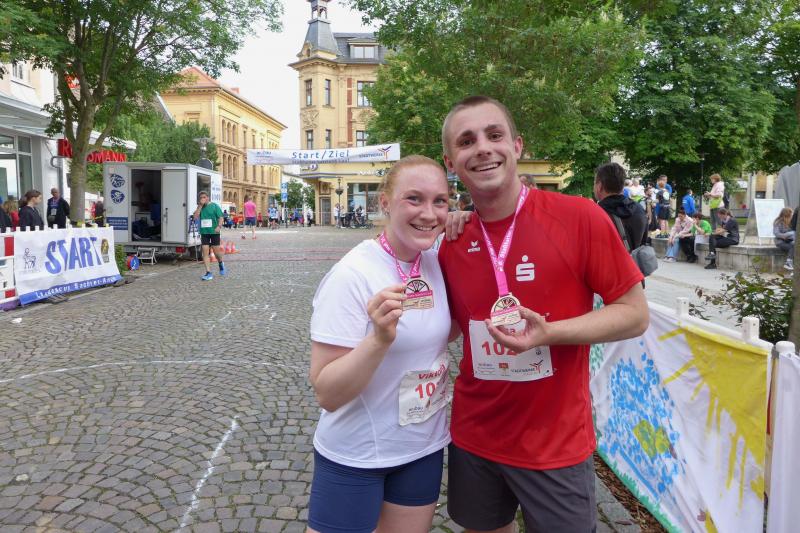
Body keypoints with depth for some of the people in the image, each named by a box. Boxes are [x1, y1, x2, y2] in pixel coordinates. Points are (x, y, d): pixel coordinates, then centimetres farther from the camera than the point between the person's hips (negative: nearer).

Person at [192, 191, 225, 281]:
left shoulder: (214, 206, -2)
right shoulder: (200, 208, 9)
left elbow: (220, 217, -5)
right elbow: (195, 217, -6)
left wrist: (219, 226, -21)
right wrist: (200, 206, -8)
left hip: (214, 232, -3)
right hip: (204, 232, 3)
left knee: (216, 251, 4)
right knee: (205, 252, -4)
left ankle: (221, 264, 38)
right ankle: (208, 273, -1)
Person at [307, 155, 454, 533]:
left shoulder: (436, 263, -4)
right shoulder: (351, 275, -22)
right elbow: (327, 394, -23)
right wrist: (379, 338, -38)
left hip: (425, 448, 6)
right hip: (354, 459, -5)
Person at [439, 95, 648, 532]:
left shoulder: (580, 217, -14)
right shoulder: (452, 241, -2)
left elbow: (635, 314, -9)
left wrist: (548, 332, -23)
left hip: (557, 446, -3)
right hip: (473, 439, 4)